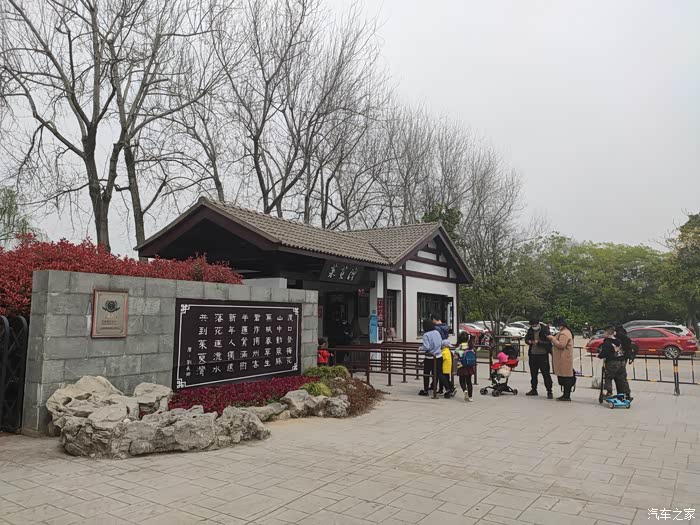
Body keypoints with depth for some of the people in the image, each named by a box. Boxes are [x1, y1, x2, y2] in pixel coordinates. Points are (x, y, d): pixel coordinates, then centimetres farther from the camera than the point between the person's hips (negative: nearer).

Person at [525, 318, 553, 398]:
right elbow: (526, 338, 15)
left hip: (543, 355, -6)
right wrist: (529, 341, -7)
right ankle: (534, 390, 27)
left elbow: (548, 343, -16)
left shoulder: (545, 330, -12)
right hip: (533, 355, 6)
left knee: (546, 374, -4)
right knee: (533, 373, 15)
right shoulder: (530, 330, 4)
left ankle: (549, 392, 3)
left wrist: (538, 342, -26)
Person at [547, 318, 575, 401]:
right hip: (563, 359, 11)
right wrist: (553, 339, 13)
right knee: (566, 377, 13)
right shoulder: (566, 332, 18)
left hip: (564, 359, -11)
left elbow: (561, 345, -23)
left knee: (565, 377, -8)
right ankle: (566, 394, 19)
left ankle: (567, 396, -5)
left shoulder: (564, 333, -17)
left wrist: (553, 339, -16)